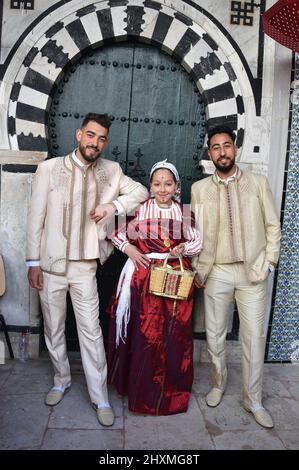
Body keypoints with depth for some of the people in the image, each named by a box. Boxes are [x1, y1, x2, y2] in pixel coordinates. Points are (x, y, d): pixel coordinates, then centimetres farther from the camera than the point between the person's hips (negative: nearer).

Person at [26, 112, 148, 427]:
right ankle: (61, 380, 37)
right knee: (53, 329, 14)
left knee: (91, 331, 3)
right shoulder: (49, 168, -4)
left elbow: (141, 191, 10)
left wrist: (113, 205, -8)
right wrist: (33, 262, -4)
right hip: (50, 264, 0)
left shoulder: (110, 171, 2)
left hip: (85, 266, 0)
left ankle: (100, 398, 17)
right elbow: (36, 217, -3)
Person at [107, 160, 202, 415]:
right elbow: (115, 230, 7)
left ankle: (171, 392, 28)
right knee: (143, 334, 3)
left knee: (174, 336, 7)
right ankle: (141, 389, 25)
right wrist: (128, 248, -8)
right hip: (144, 277, -1)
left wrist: (184, 248, -10)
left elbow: (199, 241, 10)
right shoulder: (139, 208, 0)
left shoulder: (185, 213, 5)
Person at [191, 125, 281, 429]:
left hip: (252, 271, 0)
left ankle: (253, 400, 22)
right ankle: (218, 384, 34)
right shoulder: (199, 189, 4)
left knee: (254, 336, 5)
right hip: (216, 272, 1)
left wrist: (268, 262, -1)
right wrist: (197, 268, 1)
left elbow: (272, 226, 5)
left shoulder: (258, 183, 3)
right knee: (214, 333, 11)